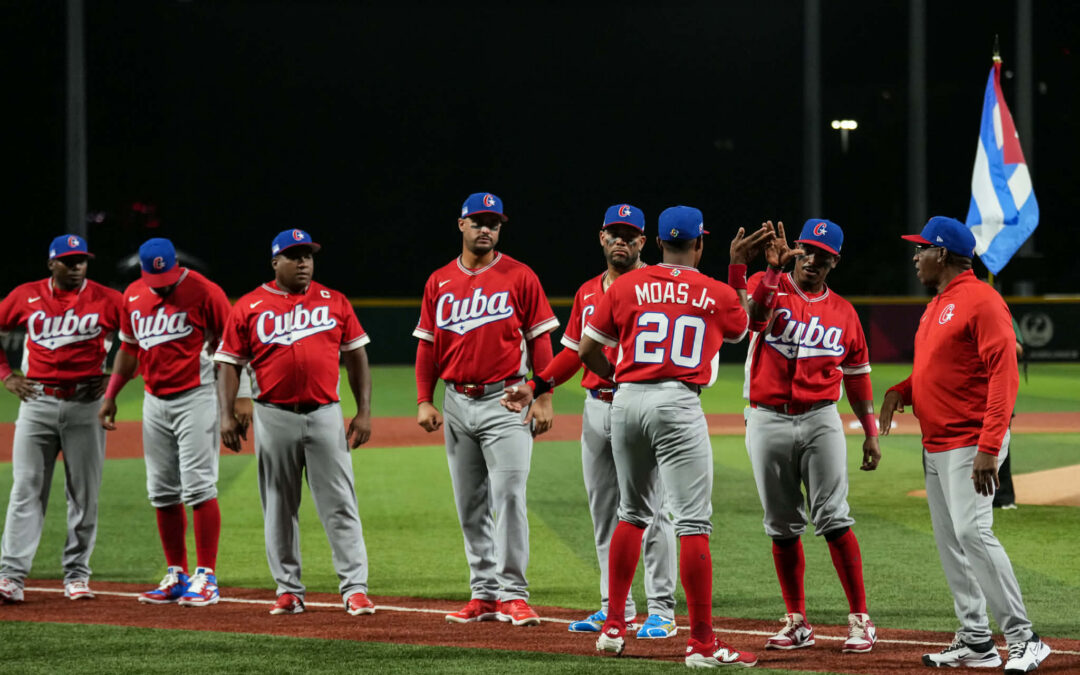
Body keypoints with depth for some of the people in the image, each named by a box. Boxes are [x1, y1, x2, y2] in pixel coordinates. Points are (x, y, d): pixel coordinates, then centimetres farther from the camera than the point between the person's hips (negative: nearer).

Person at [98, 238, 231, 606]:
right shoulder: (133, 296, 9)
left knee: (198, 486, -10)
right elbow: (129, 348, 20)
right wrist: (110, 395, 14)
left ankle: (206, 577, -7)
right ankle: (176, 575, 15)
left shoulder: (204, 292, -10)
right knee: (162, 492, 7)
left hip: (196, 397, -6)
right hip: (155, 402, 6)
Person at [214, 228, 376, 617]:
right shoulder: (249, 308, 4)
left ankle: (354, 589, -6)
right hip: (275, 418, 0)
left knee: (340, 505, -4)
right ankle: (288, 590, 12)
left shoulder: (335, 303, 8)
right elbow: (229, 364, 4)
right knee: (279, 508, 4)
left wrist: (364, 412, 3)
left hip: (325, 414, 0)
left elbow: (356, 355, 10)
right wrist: (227, 416, -6)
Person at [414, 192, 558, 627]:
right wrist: (424, 402, 4)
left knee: (509, 496, -12)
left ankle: (513, 593, -10)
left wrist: (544, 399, -8)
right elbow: (427, 345, 12)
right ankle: (484, 593, 13)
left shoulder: (519, 277, 0)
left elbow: (540, 341, -2)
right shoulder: (439, 282, 10)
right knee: (470, 505, 7)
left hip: (505, 400, -4)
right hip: (457, 403, 4)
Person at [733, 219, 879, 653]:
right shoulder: (769, 288, 2)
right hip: (767, 420, 0)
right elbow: (747, 313, -21)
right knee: (782, 526, 5)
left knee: (833, 519, -9)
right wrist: (754, 267, -34)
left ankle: (860, 620, -7)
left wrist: (871, 434, 10)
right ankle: (797, 623, 14)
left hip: (820, 419, 0)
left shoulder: (843, 312, 8)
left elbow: (857, 376, 14)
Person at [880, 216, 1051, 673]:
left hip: (969, 446, -10)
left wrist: (989, 448, -26)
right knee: (949, 541, 9)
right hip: (936, 445, 10)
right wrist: (902, 390, 7)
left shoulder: (981, 301, -13)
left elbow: (1004, 375, -19)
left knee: (972, 532, -18)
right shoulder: (936, 306, 17)